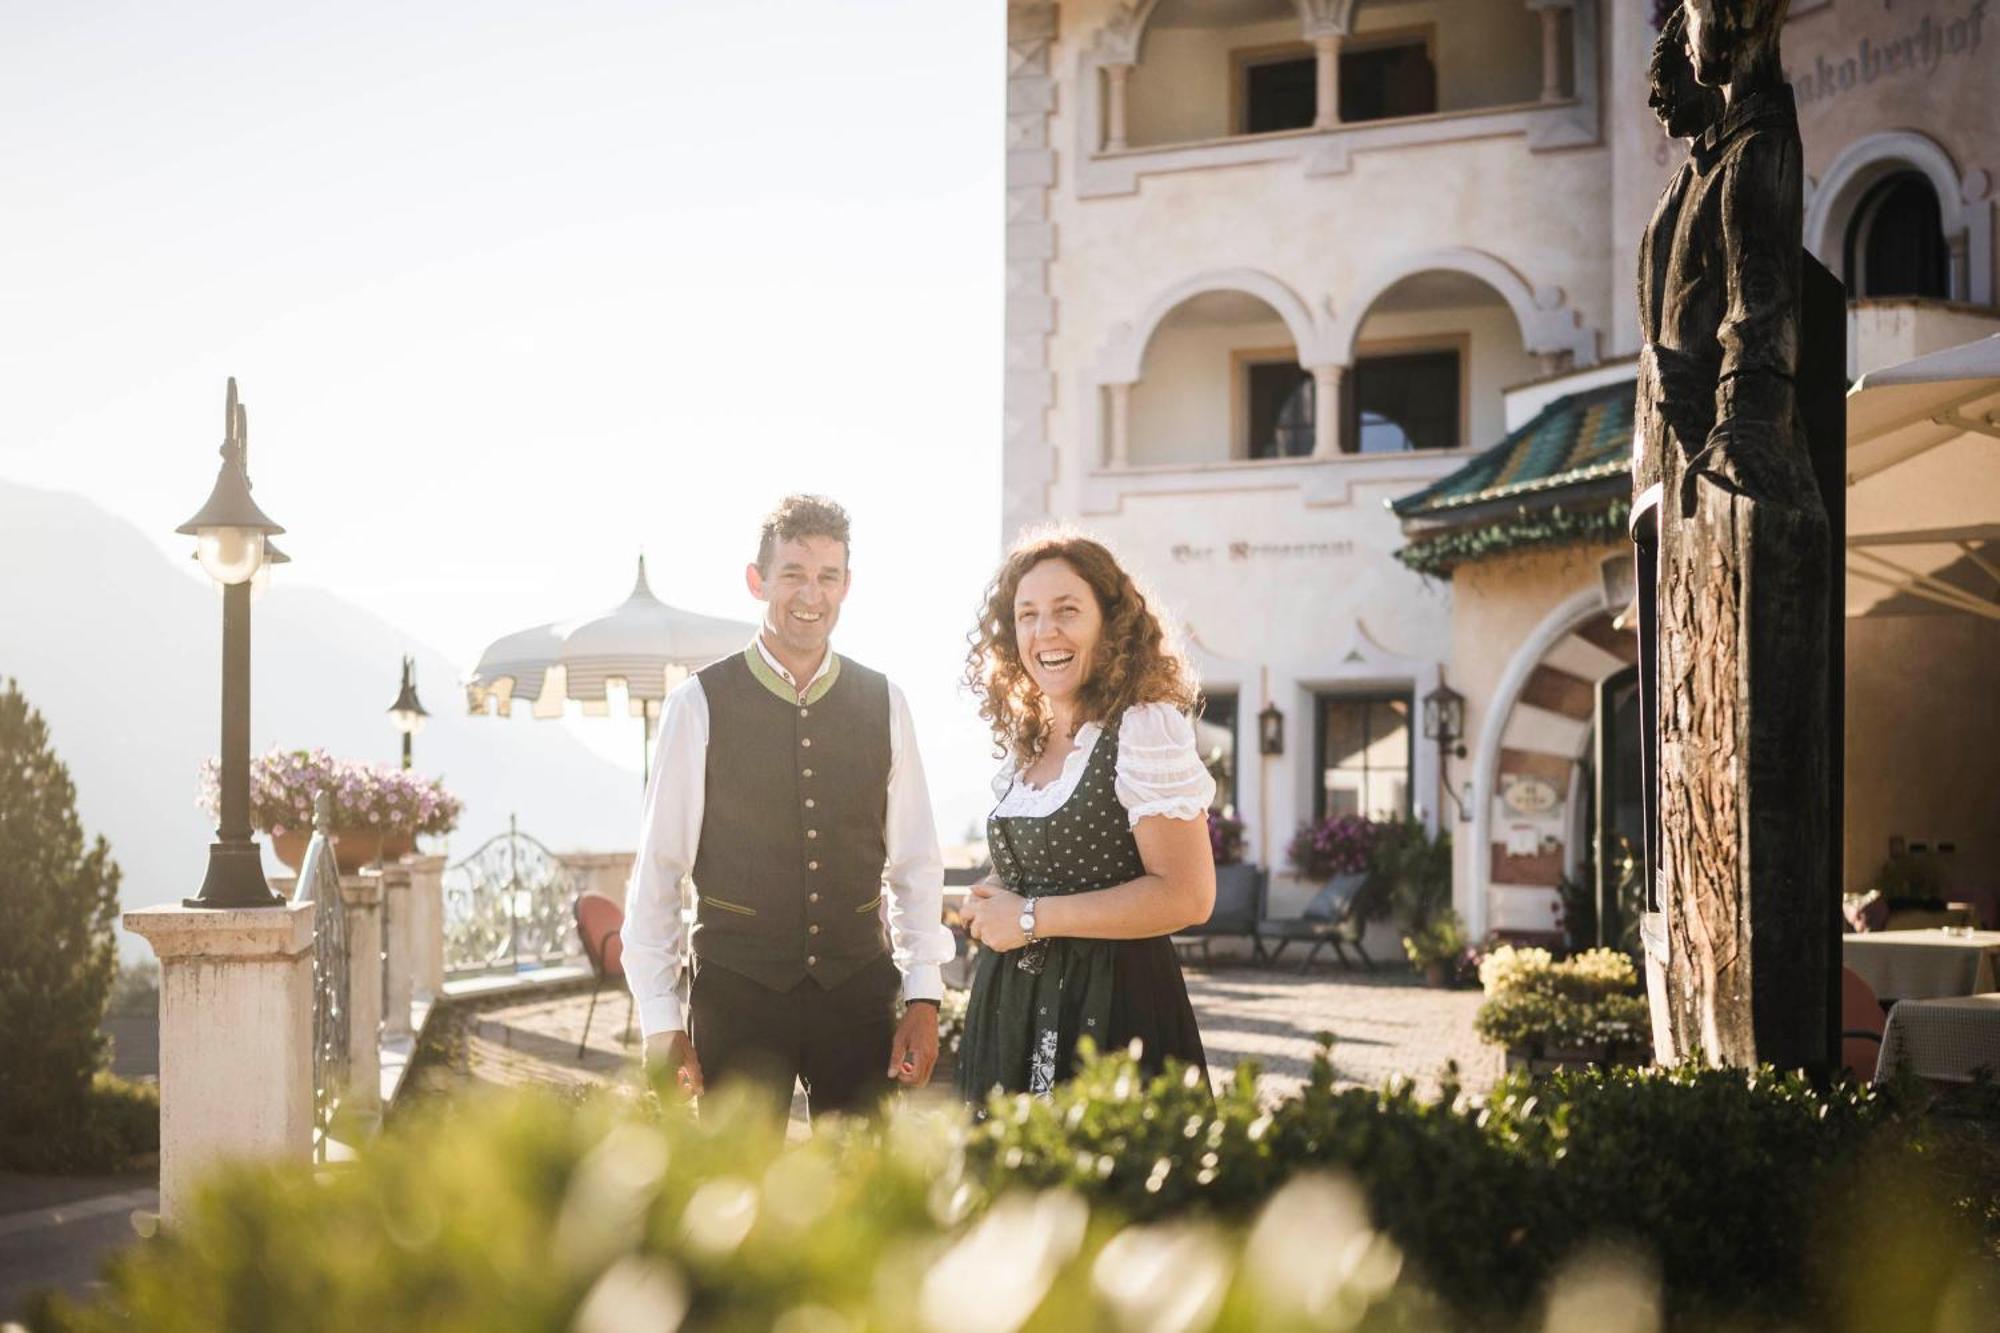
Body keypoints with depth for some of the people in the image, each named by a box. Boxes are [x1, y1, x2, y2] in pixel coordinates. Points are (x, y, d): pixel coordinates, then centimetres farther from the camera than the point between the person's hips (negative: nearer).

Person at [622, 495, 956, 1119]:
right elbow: (658, 868, -1)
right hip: (737, 991, -2)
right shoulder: (699, 704, -3)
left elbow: (916, 863, 8)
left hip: (859, 991, 2)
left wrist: (924, 996, 2)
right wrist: (660, 1020, -3)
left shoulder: (882, 704, 5)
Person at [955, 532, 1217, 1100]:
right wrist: (991, 909, 3)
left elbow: (1186, 896, -18)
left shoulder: (1146, 728, -11)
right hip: (1015, 1008, 7)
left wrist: (1031, 916, -14)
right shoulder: (1026, 745, 13)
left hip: (1111, 1009, -7)